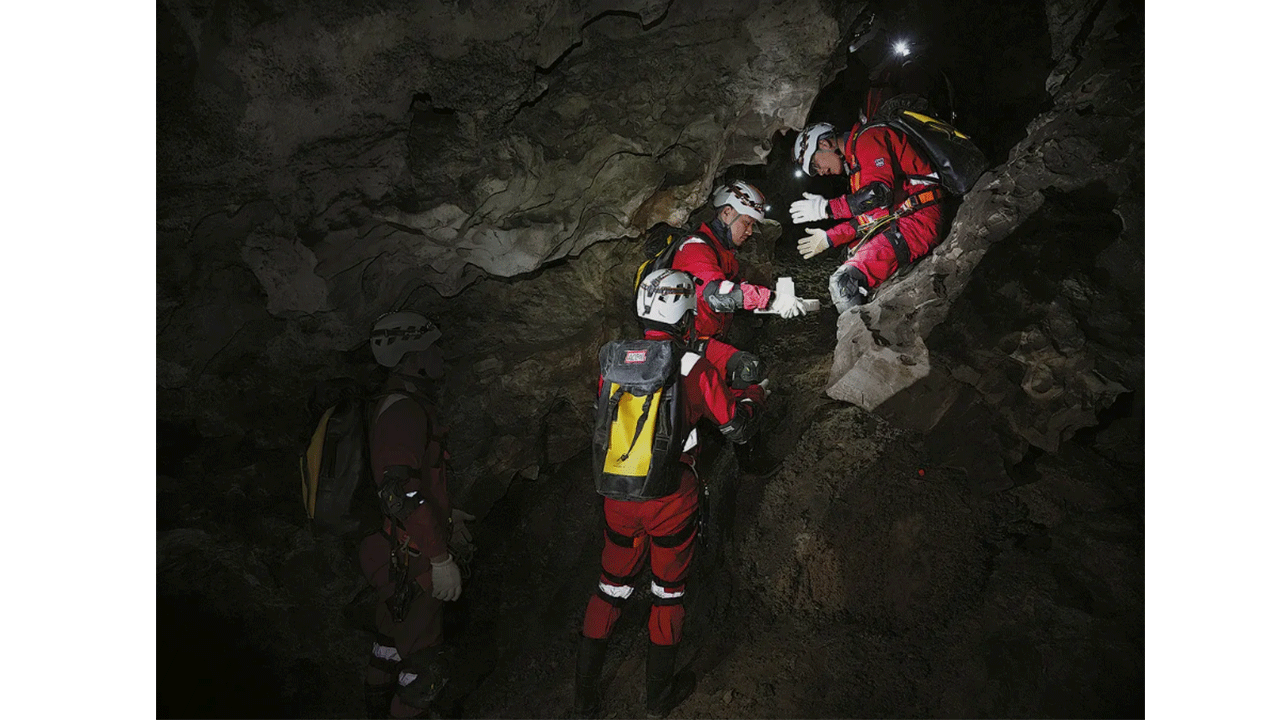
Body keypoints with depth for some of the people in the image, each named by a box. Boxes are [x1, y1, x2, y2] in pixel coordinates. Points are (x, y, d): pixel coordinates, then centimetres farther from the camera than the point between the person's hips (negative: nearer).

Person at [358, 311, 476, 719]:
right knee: (424, 669, 1)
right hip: (412, 563, -10)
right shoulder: (404, 410, -23)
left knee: (391, 647, 24)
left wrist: (444, 514, 29)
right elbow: (401, 493, -31)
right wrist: (441, 558, -27)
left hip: (396, 560, 10)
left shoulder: (393, 405, 11)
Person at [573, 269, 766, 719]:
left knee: (612, 584, 20)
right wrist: (753, 394, 14)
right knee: (668, 588, 18)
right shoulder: (693, 368, -15)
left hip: (617, 493, 4)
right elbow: (737, 427, -6)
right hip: (671, 499, -3)